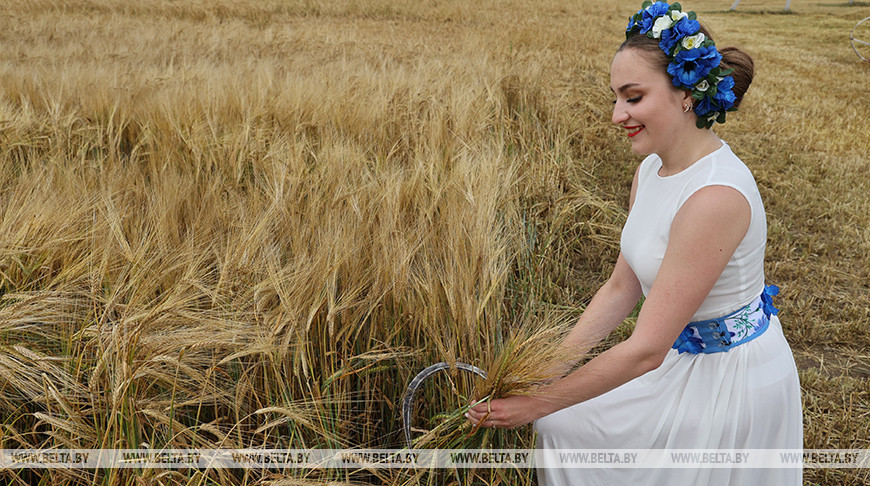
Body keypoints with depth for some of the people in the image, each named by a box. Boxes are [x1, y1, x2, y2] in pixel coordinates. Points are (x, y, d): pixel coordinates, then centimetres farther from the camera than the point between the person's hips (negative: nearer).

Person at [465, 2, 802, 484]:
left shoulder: (715, 197, -31)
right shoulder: (651, 170, -3)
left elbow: (646, 349, -30)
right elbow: (621, 288, 3)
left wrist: (538, 403, -24)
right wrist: (549, 366, -5)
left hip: (728, 380, -7)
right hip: (682, 358, 7)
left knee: (558, 423, 3)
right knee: (561, 422, 13)